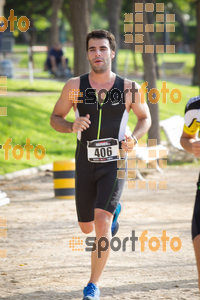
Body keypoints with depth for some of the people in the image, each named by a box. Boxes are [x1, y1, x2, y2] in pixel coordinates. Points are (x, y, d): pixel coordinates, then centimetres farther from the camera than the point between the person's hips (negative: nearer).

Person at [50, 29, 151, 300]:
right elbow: (55, 118, 6)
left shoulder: (128, 88, -5)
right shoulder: (75, 86, -4)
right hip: (85, 165, 3)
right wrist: (71, 126, -17)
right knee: (87, 227, 15)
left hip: (115, 164, -3)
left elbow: (145, 118, 11)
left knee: (102, 222, -19)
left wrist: (134, 138, -10)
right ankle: (114, 209, 51)